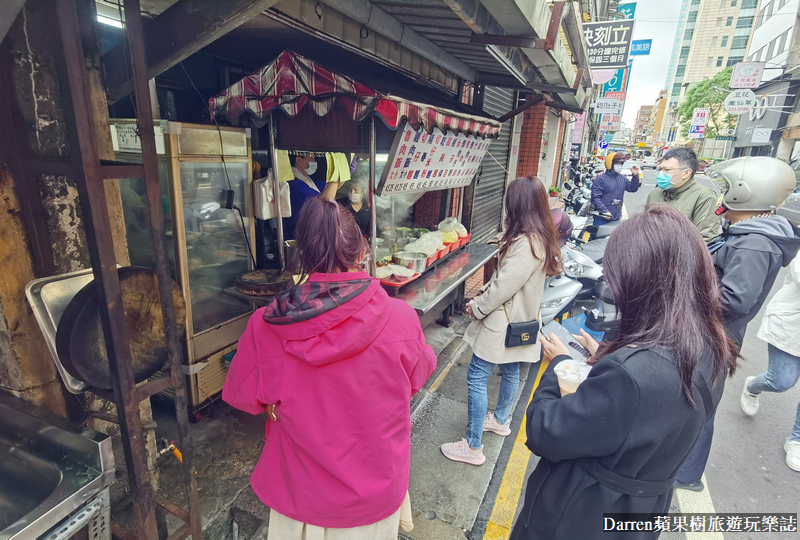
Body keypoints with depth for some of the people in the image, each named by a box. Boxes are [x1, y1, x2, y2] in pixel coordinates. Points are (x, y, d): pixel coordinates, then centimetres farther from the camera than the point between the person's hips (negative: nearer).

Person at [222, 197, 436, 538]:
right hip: (375, 495, 0)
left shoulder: (266, 326, -25)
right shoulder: (400, 319, -26)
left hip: (300, 493, 1)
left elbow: (241, 394, -6)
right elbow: (419, 375, -5)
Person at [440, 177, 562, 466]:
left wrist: (477, 308, -10)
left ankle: (473, 447, 11)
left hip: (505, 322, -10)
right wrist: (481, 296, 4)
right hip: (518, 320, 10)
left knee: (476, 377, -1)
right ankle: (501, 420, 47)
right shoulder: (541, 237, 4)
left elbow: (503, 286, -26)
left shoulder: (526, 244, -28)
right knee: (510, 370, 25)